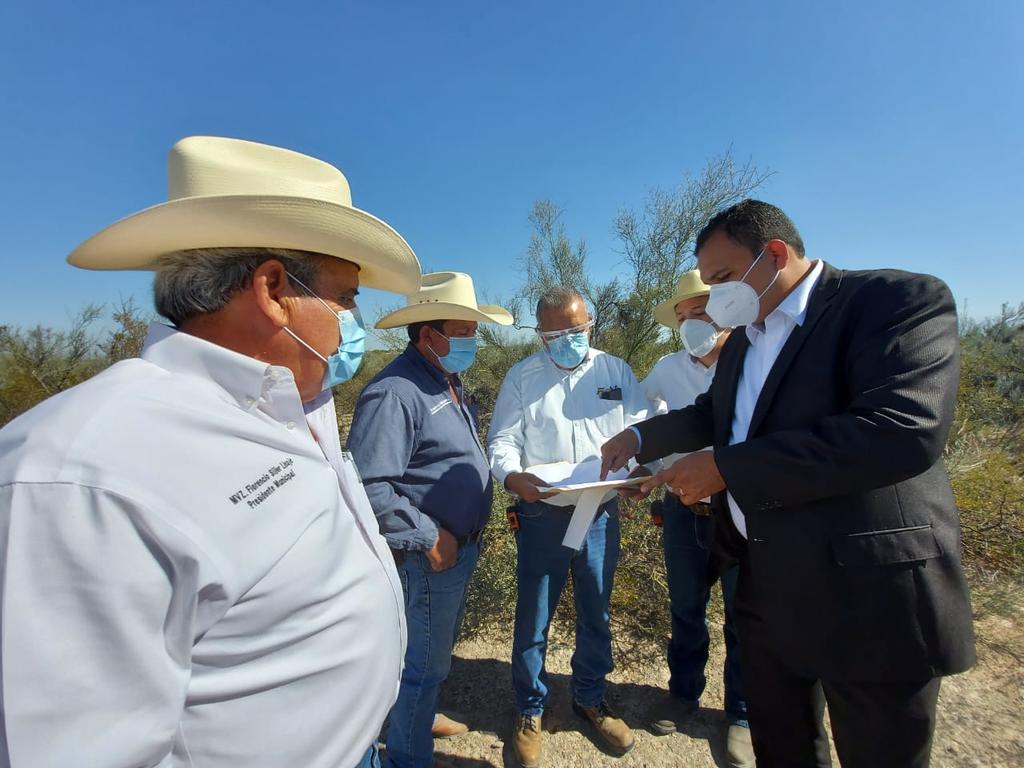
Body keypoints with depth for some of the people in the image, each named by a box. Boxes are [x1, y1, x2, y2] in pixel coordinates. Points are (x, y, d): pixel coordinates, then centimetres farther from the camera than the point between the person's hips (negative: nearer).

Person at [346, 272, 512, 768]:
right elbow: (370, 488, -31)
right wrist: (429, 535, -23)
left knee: (437, 648, 28)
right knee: (425, 659, 10)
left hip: (459, 547, 9)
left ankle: (421, 714, 52)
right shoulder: (395, 392, -25)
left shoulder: (448, 382, 6)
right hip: (431, 555, -9)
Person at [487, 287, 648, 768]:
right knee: (533, 620, 11)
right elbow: (502, 439, -5)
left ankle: (590, 698, 43)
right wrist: (512, 475, -25)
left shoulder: (615, 371, 5)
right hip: (543, 516, -2)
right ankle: (530, 710, 35)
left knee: (595, 614, 19)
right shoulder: (521, 377, -1)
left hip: (601, 515, 2)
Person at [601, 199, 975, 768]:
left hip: (870, 588, -7)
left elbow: (904, 429, -29)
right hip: (765, 578, 7)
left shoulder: (900, 299, -14)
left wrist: (726, 466, -25)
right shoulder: (742, 341, 11)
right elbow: (713, 413, 25)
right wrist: (641, 436, 10)